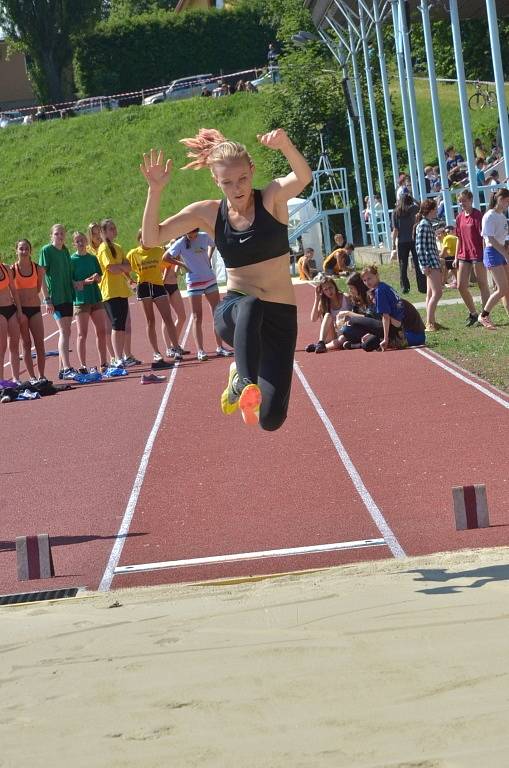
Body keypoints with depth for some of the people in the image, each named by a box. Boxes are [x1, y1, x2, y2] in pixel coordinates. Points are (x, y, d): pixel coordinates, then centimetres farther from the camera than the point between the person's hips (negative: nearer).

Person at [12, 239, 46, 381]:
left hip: (35, 308, 2)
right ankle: (32, 376, 2)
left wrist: (31, 296, 3)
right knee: (26, 344, 0)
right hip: (20, 309, -2)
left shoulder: (38, 269, 2)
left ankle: (41, 375, 6)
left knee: (40, 343, -1)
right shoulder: (12, 270, -3)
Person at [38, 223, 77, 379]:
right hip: (56, 297, -7)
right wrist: (47, 299, -13)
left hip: (68, 295, 7)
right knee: (64, 332, -14)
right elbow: (41, 276, -9)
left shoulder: (65, 251, 12)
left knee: (65, 332, 8)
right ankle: (67, 368, -18)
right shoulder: (46, 250, -7)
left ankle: (63, 369, 13)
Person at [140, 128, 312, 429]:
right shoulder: (209, 213, 2)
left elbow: (303, 177, -28)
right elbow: (152, 237, -2)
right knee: (250, 305, -41)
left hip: (280, 316, 0)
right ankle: (247, 383, -51)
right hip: (233, 312, 0)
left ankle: (240, 375, 24)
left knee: (271, 419, -7)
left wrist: (285, 145, -49)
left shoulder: (272, 200, -6)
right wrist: (155, 191, -18)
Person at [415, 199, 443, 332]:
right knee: (437, 293, -13)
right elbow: (420, 247, -18)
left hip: (434, 262, 10)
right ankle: (429, 323, -14)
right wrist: (425, 265, -20)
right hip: (430, 262, -10)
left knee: (431, 294, 12)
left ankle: (431, 322, 16)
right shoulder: (423, 225, -13)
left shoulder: (428, 224, 16)